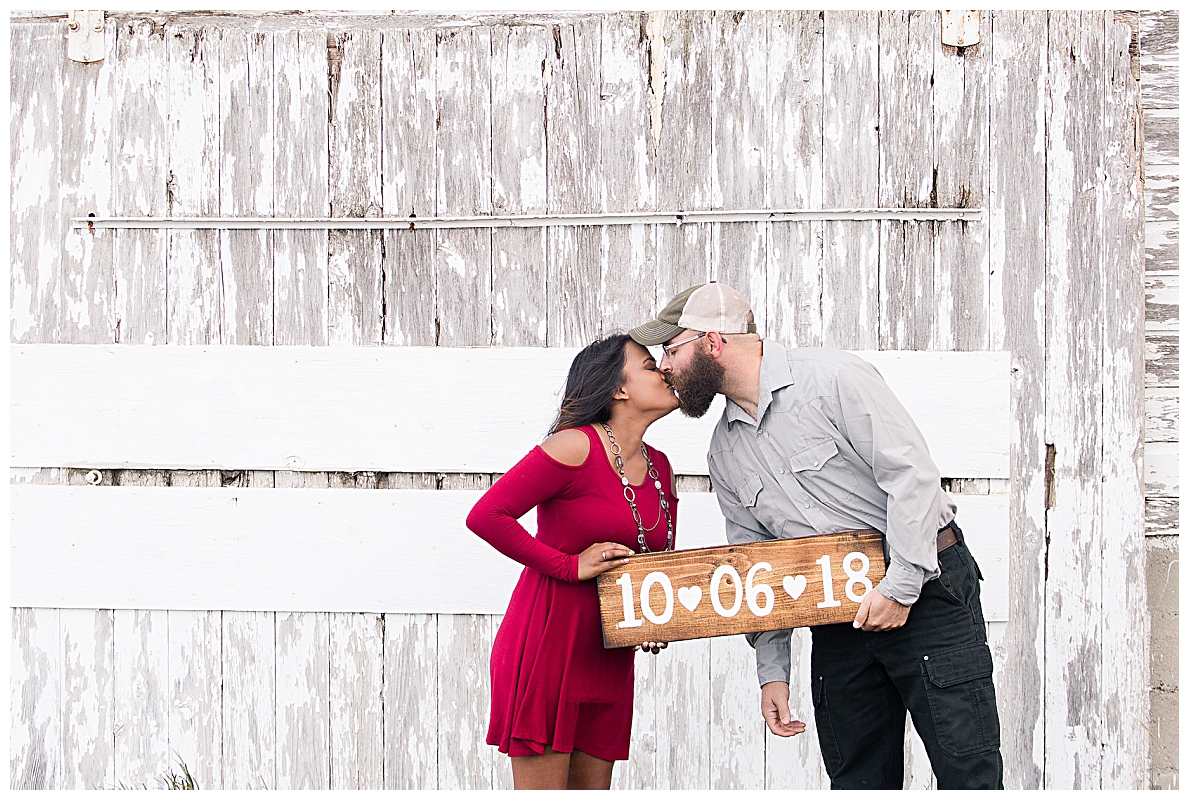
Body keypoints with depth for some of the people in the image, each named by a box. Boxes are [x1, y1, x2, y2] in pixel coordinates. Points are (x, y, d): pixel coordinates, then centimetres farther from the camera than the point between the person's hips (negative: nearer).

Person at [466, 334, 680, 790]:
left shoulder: (660, 469, 12)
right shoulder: (576, 447, -12)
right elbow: (485, 516, -17)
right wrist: (570, 566, -15)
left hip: (609, 660, 8)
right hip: (545, 644, -8)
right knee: (543, 788, -6)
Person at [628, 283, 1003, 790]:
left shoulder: (833, 378, -12)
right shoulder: (725, 452, 9)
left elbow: (913, 474, -16)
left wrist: (900, 586, -20)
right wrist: (772, 669, 6)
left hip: (926, 592, -6)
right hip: (837, 621, 6)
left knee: (968, 771, -7)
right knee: (858, 779, 7)